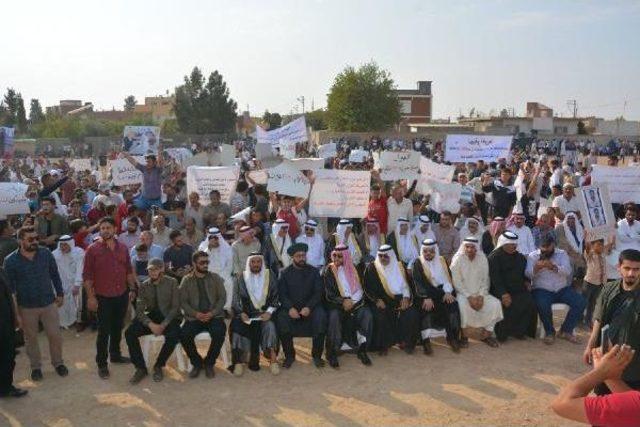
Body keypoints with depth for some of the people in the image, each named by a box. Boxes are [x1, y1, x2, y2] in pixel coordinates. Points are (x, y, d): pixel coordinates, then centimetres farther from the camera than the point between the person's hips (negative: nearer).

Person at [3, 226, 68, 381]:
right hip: (26, 307, -1)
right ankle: (35, 367, 32)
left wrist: (60, 294, 7)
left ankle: (58, 362, 28)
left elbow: (55, 275, 5)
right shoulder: (10, 261, -11)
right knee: (31, 338, 14)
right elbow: (9, 286, -5)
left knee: (55, 335, 6)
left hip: (49, 303, 1)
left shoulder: (46, 253, -7)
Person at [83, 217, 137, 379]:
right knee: (104, 331, 1)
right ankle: (102, 364, 12)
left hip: (122, 295, 5)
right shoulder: (92, 249, -9)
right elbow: (87, 275, -9)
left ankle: (115, 354, 34)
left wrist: (132, 288, 8)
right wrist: (90, 296, -13)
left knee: (118, 327, 17)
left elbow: (129, 270, 13)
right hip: (103, 297, -4)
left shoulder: (122, 248, 5)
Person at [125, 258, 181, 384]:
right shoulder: (144, 286, 2)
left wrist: (163, 325, -21)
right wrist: (151, 324, -22)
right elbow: (139, 310, -4)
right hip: (151, 317, 3)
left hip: (169, 318, -3)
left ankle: (158, 366, -8)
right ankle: (140, 368, -7)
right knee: (129, 333, -21)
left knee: (173, 336, -34)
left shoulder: (172, 283, -5)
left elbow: (175, 307, -8)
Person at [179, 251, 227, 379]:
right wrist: (195, 314, -15)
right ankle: (197, 363, -1)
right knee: (184, 335, -28)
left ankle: (209, 363, -5)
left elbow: (222, 298, 3)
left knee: (220, 333, -31)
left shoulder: (215, 277, 8)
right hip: (194, 317, 0)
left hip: (214, 315, 0)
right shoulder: (187, 280, 7)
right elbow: (183, 301, 1)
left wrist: (212, 313, -13)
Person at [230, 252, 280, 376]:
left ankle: (273, 359, -26)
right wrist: (241, 313, -11)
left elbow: (276, 297, 6)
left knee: (270, 326, -31)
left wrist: (269, 311, -11)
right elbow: (236, 300, 7)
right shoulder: (241, 279, 11)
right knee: (237, 325, -29)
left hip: (265, 313, -1)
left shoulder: (270, 276, 10)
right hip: (246, 314, 1)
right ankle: (239, 360, -21)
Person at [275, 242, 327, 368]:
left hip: (310, 306, 0)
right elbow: (282, 294, -1)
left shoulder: (313, 271, 8)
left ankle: (317, 355, -11)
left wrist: (309, 307, -17)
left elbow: (318, 293, 0)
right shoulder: (285, 273, 8)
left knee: (321, 318, -29)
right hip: (290, 307, 0)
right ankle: (289, 355, -11)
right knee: (281, 319, -29)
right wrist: (290, 308, -20)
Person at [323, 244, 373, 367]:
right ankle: (332, 353, -21)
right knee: (334, 316, -33)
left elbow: (362, 288, 11)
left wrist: (352, 302, -7)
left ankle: (362, 350, -14)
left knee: (367, 314, -25)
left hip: (356, 303, 3)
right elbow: (328, 294, -5)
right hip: (338, 304, -2)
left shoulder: (354, 269, 11)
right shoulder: (329, 271, 2)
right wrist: (343, 301, -20)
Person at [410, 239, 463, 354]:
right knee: (426, 307, -32)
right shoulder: (418, 263, 2)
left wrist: (448, 292, -12)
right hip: (424, 294, -3)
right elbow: (418, 282, -10)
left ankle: (452, 337, -16)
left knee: (452, 304, -24)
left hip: (441, 292, 3)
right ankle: (426, 340, -33)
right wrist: (426, 297, -23)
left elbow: (448, 278, 7)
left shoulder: (441, 261, 14)